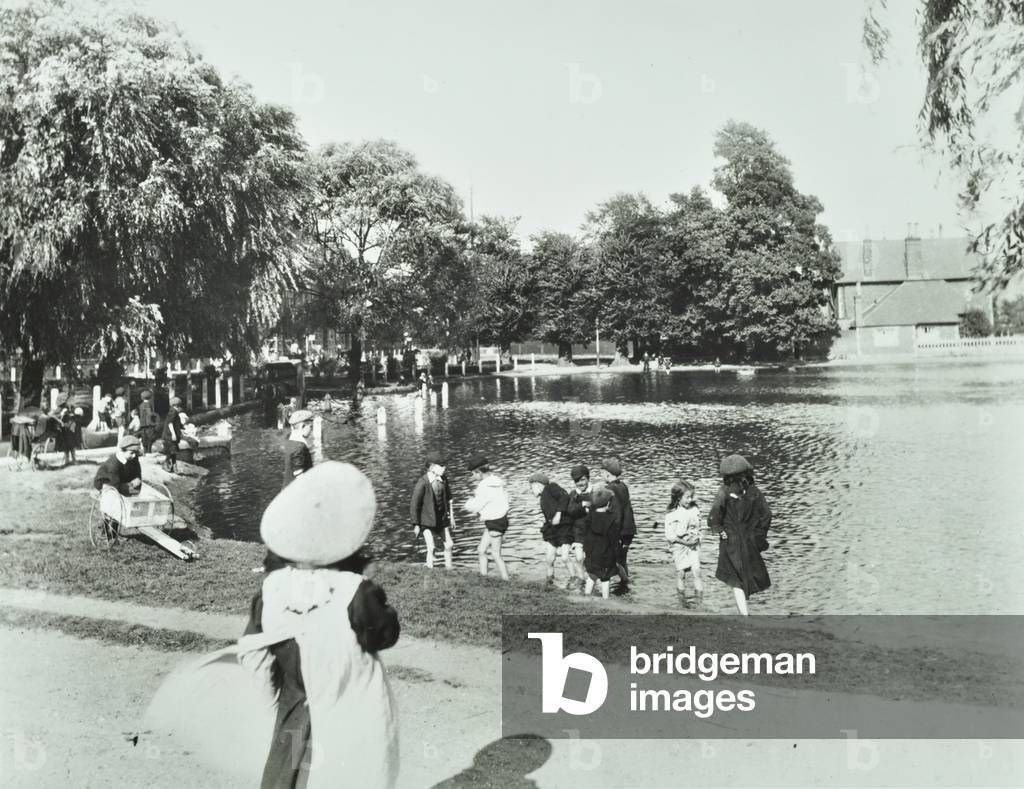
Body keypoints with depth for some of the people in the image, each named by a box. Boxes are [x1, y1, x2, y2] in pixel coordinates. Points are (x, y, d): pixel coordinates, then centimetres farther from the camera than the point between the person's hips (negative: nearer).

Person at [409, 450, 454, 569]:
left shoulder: (443, 480, -4)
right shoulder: (422, 483, -21)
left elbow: (448, 498, 12)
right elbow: (414, 504, -15)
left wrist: (450, 515, 14)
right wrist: (416, 524, -12)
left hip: (442, 518, 6)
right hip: (427, 520, -6)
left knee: (449, 545, 8)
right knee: (431, 548, -11)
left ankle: (449, 570, 25)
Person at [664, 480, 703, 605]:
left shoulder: (694, 510, 0)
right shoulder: (671, 514, -11)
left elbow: (698, 527, 10)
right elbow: (669, 535, -11)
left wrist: (696, 537, -8)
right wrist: (684, 541, -18)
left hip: (693, 545, 2)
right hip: (678, 546, -2)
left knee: (696, 570, -7)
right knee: (680, 572, 3)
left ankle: (699, 597, 0)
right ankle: (682, 598, 17)